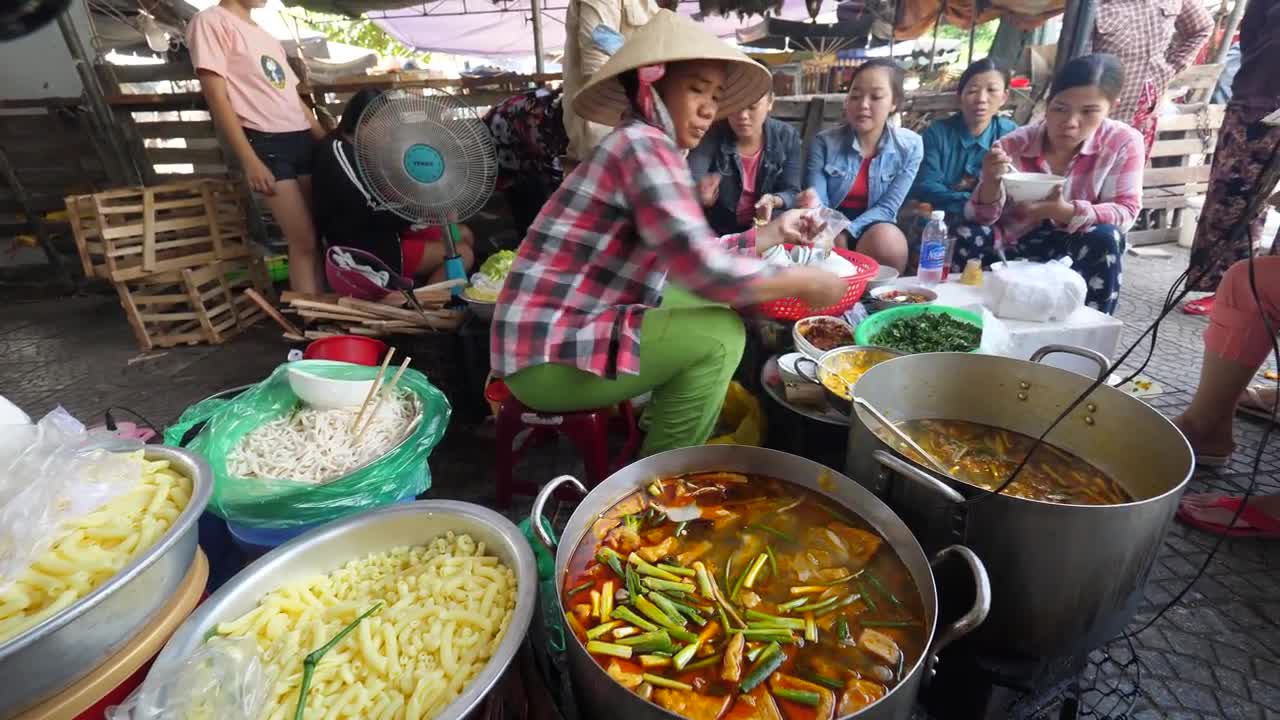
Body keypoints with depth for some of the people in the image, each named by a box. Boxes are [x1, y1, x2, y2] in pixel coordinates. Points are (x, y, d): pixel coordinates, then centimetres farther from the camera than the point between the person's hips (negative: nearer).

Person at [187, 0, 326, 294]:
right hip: (266, 144, -7)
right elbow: (216, 96, -7)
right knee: (304, 242, -13)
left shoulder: (266, 36, 24)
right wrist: (250, 160, -16)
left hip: (303, 139, 7)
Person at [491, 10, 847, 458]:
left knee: (710, 306, 13)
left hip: (569, 331, 9)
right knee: (720, 334, -16)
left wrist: (774, 232, 15)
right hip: (546, 357, -9)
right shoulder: (644, 146, -16)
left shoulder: (651, 151, 13)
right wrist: (803, 282, -13)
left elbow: (693, 258, 13)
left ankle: (660, 438, 18)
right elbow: (703, 268, -26)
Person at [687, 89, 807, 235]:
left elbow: (791, 192, -3)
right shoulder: (712, 136, -13)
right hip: (718, 235, 0)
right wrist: (699, 192, -50)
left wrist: (773, 200, -27)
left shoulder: (787, 137, -5)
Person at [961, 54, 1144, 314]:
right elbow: (980, 218, -13)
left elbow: (1126, 212, -16)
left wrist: (1064, 211, -34)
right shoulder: (1013, 145, -12)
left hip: (1079, 251, 1)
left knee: (1105, 238, -30)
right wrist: (990, 182, -35)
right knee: (968, 240, -27)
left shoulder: (1124, 142, -11)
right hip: (1015, 246, 0)